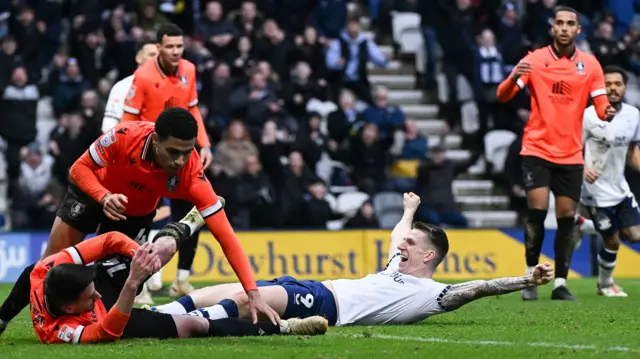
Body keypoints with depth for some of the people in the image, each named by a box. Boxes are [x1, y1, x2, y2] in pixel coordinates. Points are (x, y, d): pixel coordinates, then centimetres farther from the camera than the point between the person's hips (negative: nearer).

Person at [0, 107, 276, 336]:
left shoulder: (192, 175, -38)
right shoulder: (125, 137, -39)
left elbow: (226, 237, -37)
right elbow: (79, 168, -22)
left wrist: (253, 293, -45)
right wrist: (105, 197, -42)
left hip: (136, 213, 1)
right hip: (93, 193, -1)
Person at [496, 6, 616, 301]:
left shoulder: (590, 64, 3)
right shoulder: (535, 59, -3)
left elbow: (600, 105, 1)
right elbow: (502, 96, -7)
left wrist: (607, 112, -23)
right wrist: (514, 78, -29)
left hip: (571, 154, 2)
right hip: (537, 149, -2)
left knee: (567, 218, 1)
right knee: (537, 210, -14)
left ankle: (560, 284, 9)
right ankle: (531, 277, 0)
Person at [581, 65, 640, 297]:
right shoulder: (589, 116, -16)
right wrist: (583, 168, -33)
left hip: (620, 189, 6)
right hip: (598, 191, -6)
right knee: (612, 242, 1)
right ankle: (605, 284, 26)